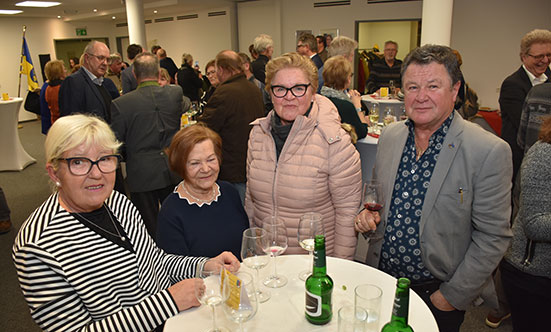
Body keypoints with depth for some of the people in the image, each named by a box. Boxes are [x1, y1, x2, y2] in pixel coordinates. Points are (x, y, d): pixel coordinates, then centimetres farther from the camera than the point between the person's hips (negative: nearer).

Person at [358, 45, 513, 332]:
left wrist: (452, 297, -12)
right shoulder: (389, 135, -1)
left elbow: (492, 237, -14)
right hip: (382, 279, 5)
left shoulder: (490, 152, -17)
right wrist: (368, 214, -8)